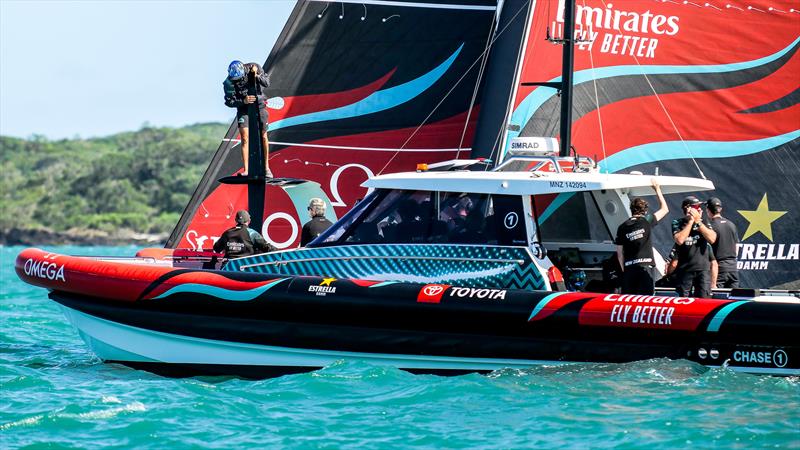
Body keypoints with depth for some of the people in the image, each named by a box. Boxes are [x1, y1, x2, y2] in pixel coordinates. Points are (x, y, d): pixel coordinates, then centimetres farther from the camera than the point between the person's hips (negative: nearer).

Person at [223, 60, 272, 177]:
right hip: (243, 109, -1)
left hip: (259, 106, 1)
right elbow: (229, 102, -20)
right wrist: (243, 101, -36)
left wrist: (257, 76, -31)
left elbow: (266, 83, -12)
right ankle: (246, 171, -12)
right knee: (245, 138, -12)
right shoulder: (229, 83, -20)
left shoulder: (254, 67, -17)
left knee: (263, 137, 4)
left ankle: (266, 167, 19)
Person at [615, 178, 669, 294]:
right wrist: (657, 189, 23)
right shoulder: (646, 221, 0)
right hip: (645, 267, -3)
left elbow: (619, 252, 10)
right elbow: (664, 209, 13)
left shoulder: (622, 227, 8)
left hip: (628, 268, 3)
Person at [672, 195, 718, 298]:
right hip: (685, 269, -1)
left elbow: (712, 239, -8)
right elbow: (679, 240, -15)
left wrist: (698, 222, -9)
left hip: (703, 269, 1)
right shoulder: (678, 223, 2)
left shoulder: (704, 222, 8)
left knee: (704, 299, -8)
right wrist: (691, 221, -10)